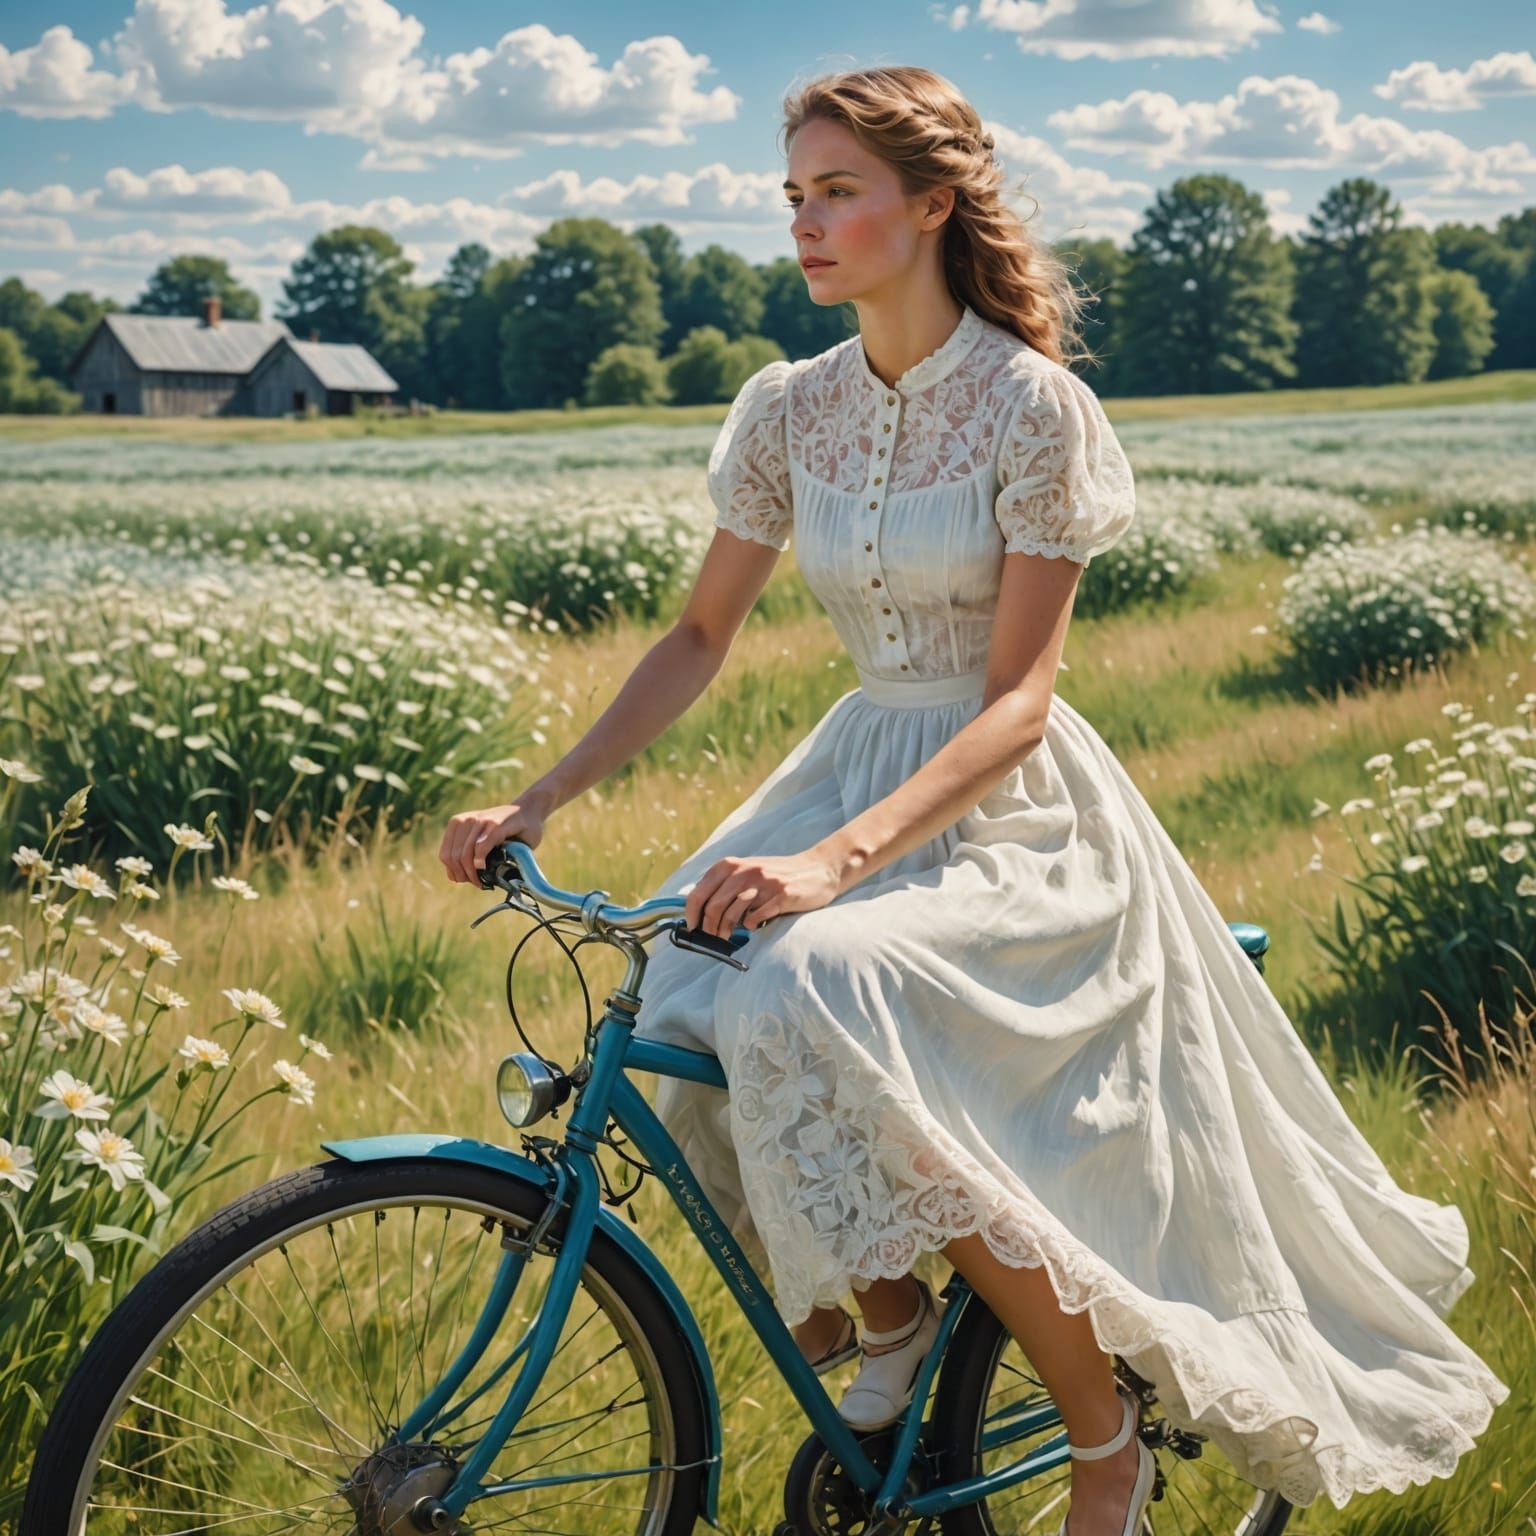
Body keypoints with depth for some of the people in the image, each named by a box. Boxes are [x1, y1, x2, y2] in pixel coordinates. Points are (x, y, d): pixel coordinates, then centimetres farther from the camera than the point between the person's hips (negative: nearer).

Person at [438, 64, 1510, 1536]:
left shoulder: (1033, 404, -14)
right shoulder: (790, 408, 3)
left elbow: (1016, 698, -18)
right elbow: (699, 640, 9)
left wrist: (843, 854, -32)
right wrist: (539, 798, -3)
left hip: (1009, 803, -5)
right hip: (858, 759, 6)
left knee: (831, 992, -32)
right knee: (694, 1014, -21)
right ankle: (889, 1315, 9)